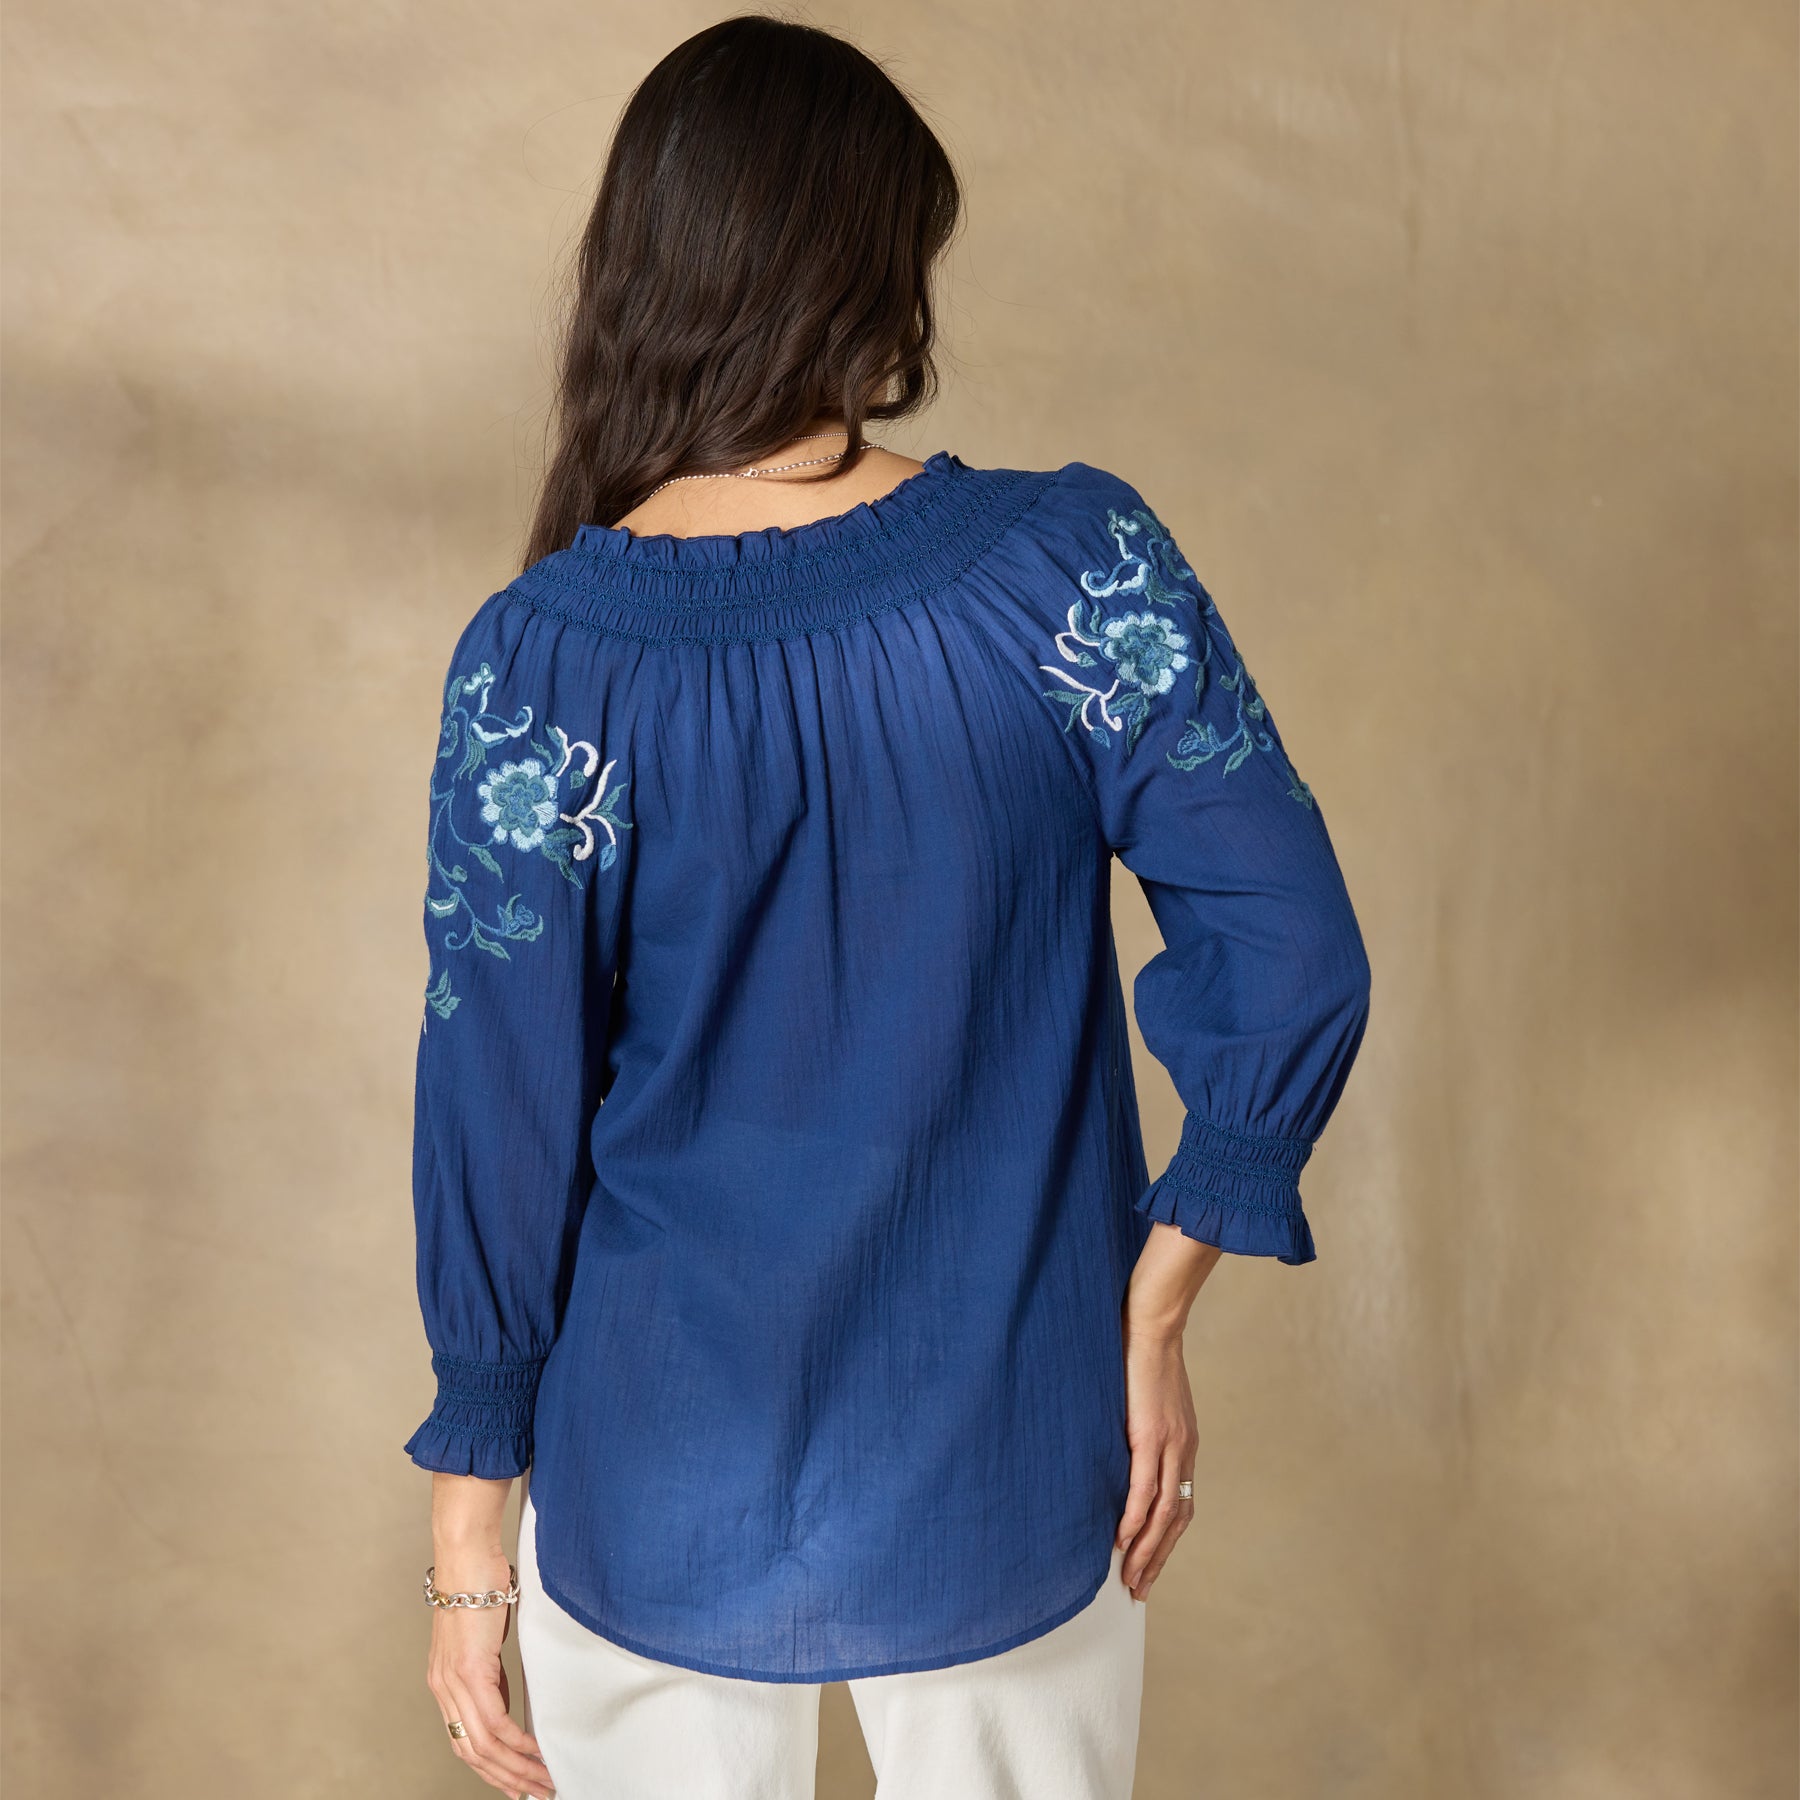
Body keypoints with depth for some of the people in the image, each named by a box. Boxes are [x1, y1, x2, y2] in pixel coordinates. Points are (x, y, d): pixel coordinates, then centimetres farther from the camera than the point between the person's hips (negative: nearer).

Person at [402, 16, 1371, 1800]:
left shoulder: (543, 663, -17)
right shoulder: (1076, 563, -15)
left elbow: (497, 1120, -12)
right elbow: (1295, 965, -14)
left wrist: (469, 1518, 0)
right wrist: (1153, 1315, -2)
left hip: (660, 1512, 0)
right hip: (1015, 1486, 1)